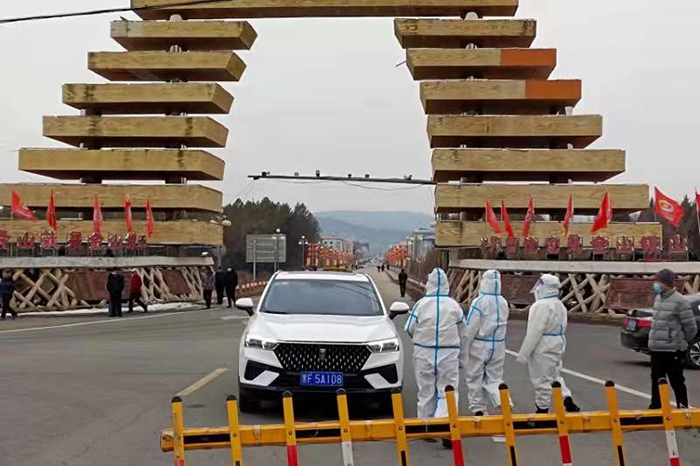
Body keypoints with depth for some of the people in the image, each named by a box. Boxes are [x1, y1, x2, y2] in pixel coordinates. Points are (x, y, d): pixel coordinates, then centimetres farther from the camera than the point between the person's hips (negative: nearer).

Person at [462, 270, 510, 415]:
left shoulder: (479, 302, -14)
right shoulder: (503, 303, 2)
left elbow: (471, 328, -14)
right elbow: (502, 324, 5)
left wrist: (464, 348, -7)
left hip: (479, 346, -5)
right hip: (498, 346, 5)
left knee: (475, 378, 10)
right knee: (494, 378, 13)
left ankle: (478, 408, 16)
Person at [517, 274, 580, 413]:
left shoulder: (541, 305, -19)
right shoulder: (559, 305, 11)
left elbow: (534, 332, -21)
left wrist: (523, 354, -17)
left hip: (542, 348, -9)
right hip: (557, 347, 9)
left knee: (542, 380, 0)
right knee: (554, 376, 19)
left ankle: (542, 409, 7)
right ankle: (568, 401, 11)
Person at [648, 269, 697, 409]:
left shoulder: (680, 301, -14)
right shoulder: (658, 298, 11)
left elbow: (691, 327, -10)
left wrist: (682, 342, 3)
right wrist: (655, 341, 17)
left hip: (673, 350, -8)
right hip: (656, 350, 8)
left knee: (677, 382, 2)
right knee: (656, 381, 15)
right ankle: (655, 407, 25)